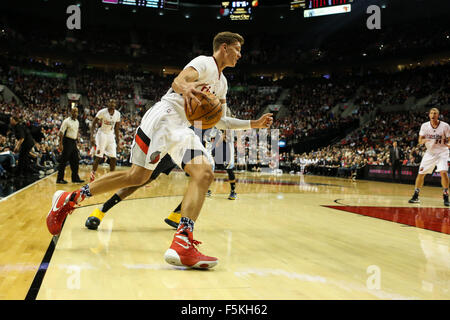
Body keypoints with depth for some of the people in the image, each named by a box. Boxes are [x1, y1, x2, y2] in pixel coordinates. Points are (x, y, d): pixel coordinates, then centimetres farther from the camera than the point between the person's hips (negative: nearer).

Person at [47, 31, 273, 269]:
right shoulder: (204, 63, -2)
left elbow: (220, 122, 31)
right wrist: (185, 87, -47)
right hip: (163, 118, -8)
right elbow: (177, 81, -22)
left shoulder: (221, 83, 24)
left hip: (181, 129, 8)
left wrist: (254, 124, 27)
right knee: (136, 176, -12)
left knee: (204, 174, -11)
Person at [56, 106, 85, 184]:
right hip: (67, 142, -8)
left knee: (75, 161, 9)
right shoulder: (67, 121, -12)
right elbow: (61, 132, -15)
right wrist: (60, 144, -20)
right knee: (63, 161, -4)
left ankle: (75, 178, 17)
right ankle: (60, 179, 1)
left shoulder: (77, 122, 12)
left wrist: (76, 141, 18)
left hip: (74, 142, 8)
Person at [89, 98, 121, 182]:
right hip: (102, 134, -5)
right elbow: (93, 124, -9)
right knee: (98, 157, -9)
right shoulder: (102, 112, -13)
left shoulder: (117, 114, 2)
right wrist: (92, 137, -18)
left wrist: (117, 139, 13)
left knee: (113, 158, 0)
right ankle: (92, 175, 2)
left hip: (111, 136, 5)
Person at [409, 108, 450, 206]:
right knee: (421, 173, 1)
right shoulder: (424, 126, -5)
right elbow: (420, 141, -1)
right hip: (430, 152, 3)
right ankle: (415, 196, 14)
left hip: (442, 152, -3)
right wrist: (423, 140, -25)